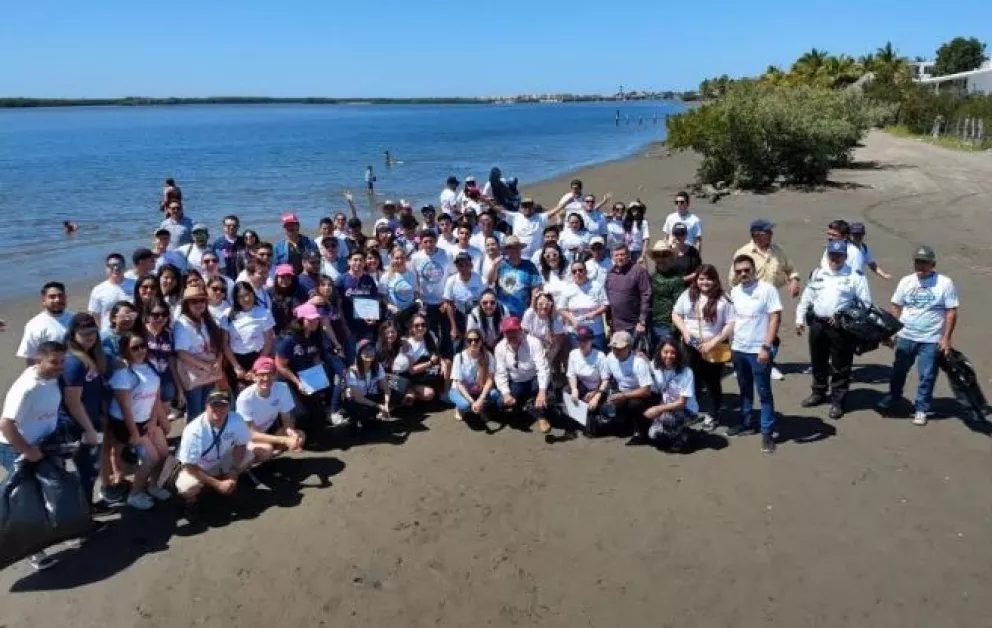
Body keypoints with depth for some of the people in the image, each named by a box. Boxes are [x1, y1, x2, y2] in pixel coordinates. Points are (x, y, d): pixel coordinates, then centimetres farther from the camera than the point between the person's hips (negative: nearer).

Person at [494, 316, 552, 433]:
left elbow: (543, 368, -30)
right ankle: (527, 407, 14)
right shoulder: (500, 348, -11)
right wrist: (506, 393, -28)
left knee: (545, 382, -36)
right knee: (505, 403, -22)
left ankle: (541, 416, -12)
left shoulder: (533, 342, -22)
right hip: (516, 384, 3)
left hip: (534, 381, -3)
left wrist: (542, 391, -44)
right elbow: (501, 373, -10)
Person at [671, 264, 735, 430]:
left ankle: (713, 415, 26)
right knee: (692, 381, 14)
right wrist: (684, 330, -8)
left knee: (713, 383, 10)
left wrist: (714, 341, -18)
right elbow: (675, 314, 9)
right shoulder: (688, 294, 2)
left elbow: (731, 324, -12)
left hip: (714, 349, -3)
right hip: (691, 346, 3)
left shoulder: (722, 299, -10)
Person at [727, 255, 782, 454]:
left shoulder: (767, 289, -11)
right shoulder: (735, 291, 8)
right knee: (745, 389, 18)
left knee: (764, 392, 0)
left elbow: (775, 318, -14)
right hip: (738, 349, 6)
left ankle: (767, 432, 6)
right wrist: (731, 344, 13)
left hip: (758, 351, -6)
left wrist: (766, 347, -19)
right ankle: (746, 423, 30)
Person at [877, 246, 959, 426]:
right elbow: (895, 308, 7)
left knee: (927, 376, 4)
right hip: (905, 336, 3)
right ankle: (893, 396, 39)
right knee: (899, 370, 18)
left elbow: (951, 312, -8)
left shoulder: (945, 283, -9)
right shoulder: (906, 281, 1)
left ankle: (921, 409, 18)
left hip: (931, 340, -3)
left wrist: (946, 338, -11)